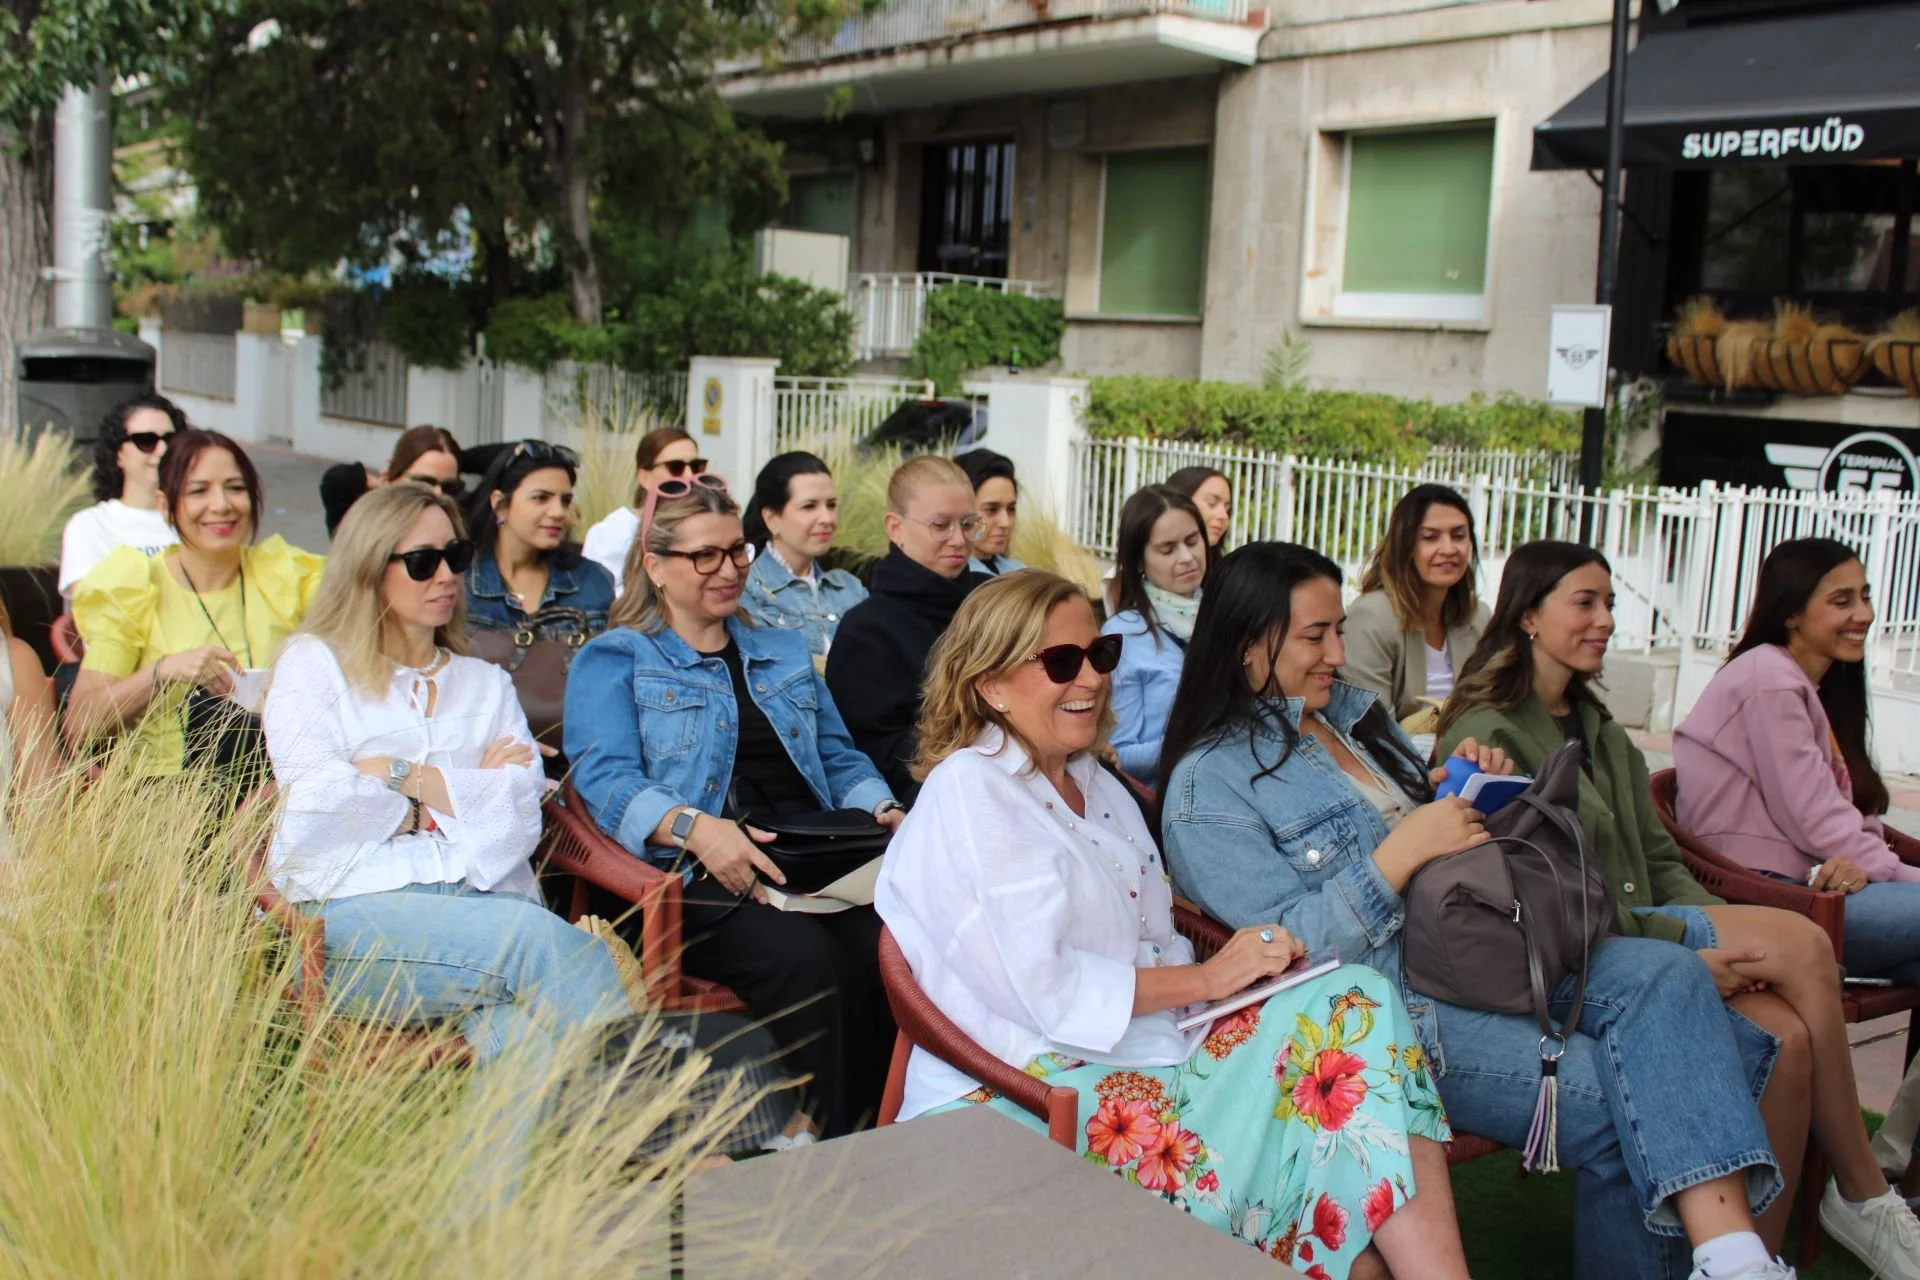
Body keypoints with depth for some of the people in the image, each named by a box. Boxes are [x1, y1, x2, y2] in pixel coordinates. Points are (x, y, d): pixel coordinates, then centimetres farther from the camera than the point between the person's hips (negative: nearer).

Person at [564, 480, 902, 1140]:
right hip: (691, 878, -4)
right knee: (802, 957, -35)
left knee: (890, 943, -30)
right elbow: (606, 779, -5)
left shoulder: (785, 652, 28)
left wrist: (883, 810, 3)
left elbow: (838, 759, 27)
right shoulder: (613, 660, 11)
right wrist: (693, 828, -24)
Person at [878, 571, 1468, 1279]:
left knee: (1353, 1003, -13)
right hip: (1028, 1101, -8)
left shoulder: (1095, 782, 18)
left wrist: (1248, 957, -5)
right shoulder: (970, 795, -10)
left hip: (1141, 1055, 8)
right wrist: (1207, 978, -11)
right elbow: (1044, 991, -18)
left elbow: (1153, 947, 16)